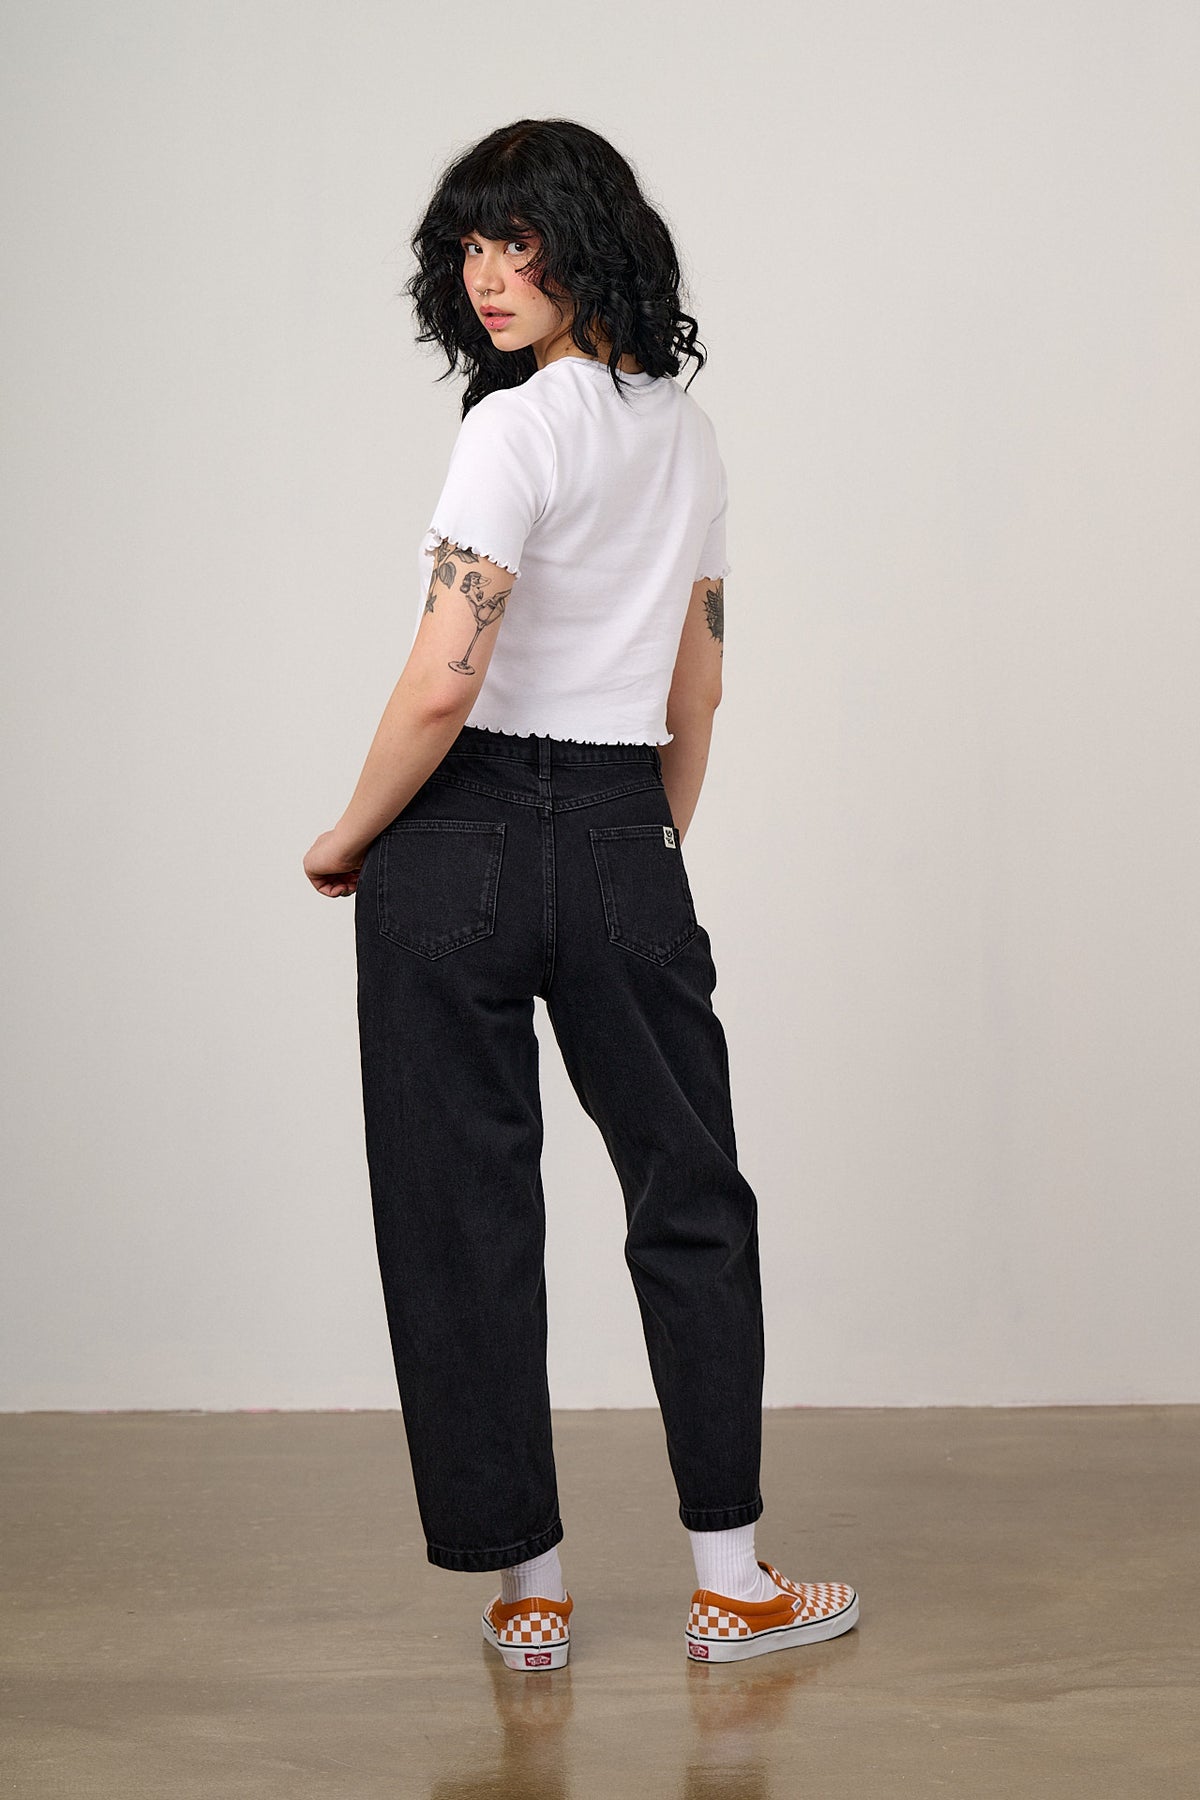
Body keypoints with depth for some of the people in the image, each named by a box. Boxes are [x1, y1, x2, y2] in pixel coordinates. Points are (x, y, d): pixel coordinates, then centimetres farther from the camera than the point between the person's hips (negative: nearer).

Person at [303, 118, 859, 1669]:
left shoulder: (517, 428, -12)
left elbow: (442, 684, -19)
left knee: (463, 1213, 6)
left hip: (462, 842, -6)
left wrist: (348, 841, -6)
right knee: (691, 1201, 14)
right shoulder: (689, 434, 11)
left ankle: (526, 1587, 14)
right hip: (628, 843, 6)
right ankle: (731, 1585, 17)